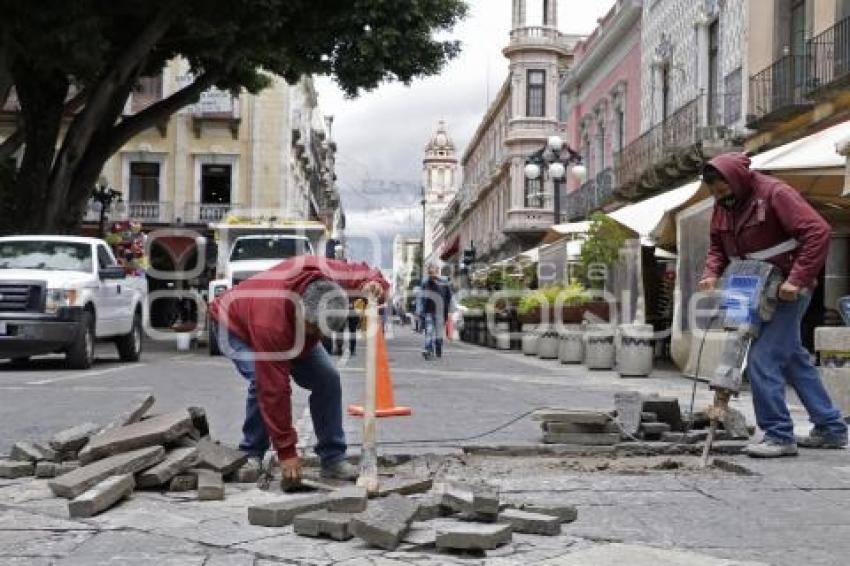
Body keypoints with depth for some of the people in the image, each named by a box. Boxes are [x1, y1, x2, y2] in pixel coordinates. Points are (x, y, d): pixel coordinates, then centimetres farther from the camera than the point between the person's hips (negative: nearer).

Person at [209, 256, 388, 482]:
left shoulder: (328, 272, -35)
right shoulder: (270, 324, -46)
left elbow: (363, 273, -12)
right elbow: (275, 390, -41)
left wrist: (374, 283, -38)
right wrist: (286, 452, -35)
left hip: (293, 330, 5)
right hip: (238, 328, -5)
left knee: (327, 379, -11)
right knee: (264, 383, -31)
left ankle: (333, 459, -1)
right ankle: (250, 457, -11)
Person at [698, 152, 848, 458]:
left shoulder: (774, 193, -19)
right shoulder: (723, 206, 5)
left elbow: (818, 231, -24)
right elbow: (717, 247, 14)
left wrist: (797, 280, -28)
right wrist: (711, 273, -7)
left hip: (786, 291, -9)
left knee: (763, 358, -13)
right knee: (794, 358, 15)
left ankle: (779, 435, -4)